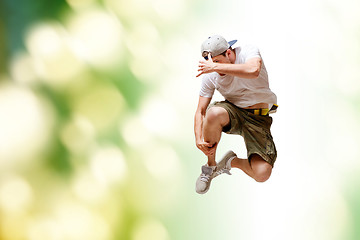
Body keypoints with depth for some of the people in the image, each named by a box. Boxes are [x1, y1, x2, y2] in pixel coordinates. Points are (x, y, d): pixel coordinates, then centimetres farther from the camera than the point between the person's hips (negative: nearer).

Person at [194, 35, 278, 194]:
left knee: (262, 175, -22)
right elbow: (200, 111, -1)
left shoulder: (249, 52, -15)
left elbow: (253, 70, -40)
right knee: (214, 113, -38)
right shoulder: (210, 75, -6)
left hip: (258, 118, -2)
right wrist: (199, 139, -17)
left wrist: (216, 66, -39)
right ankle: (210, 166, -12)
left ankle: (233, 162, 14)